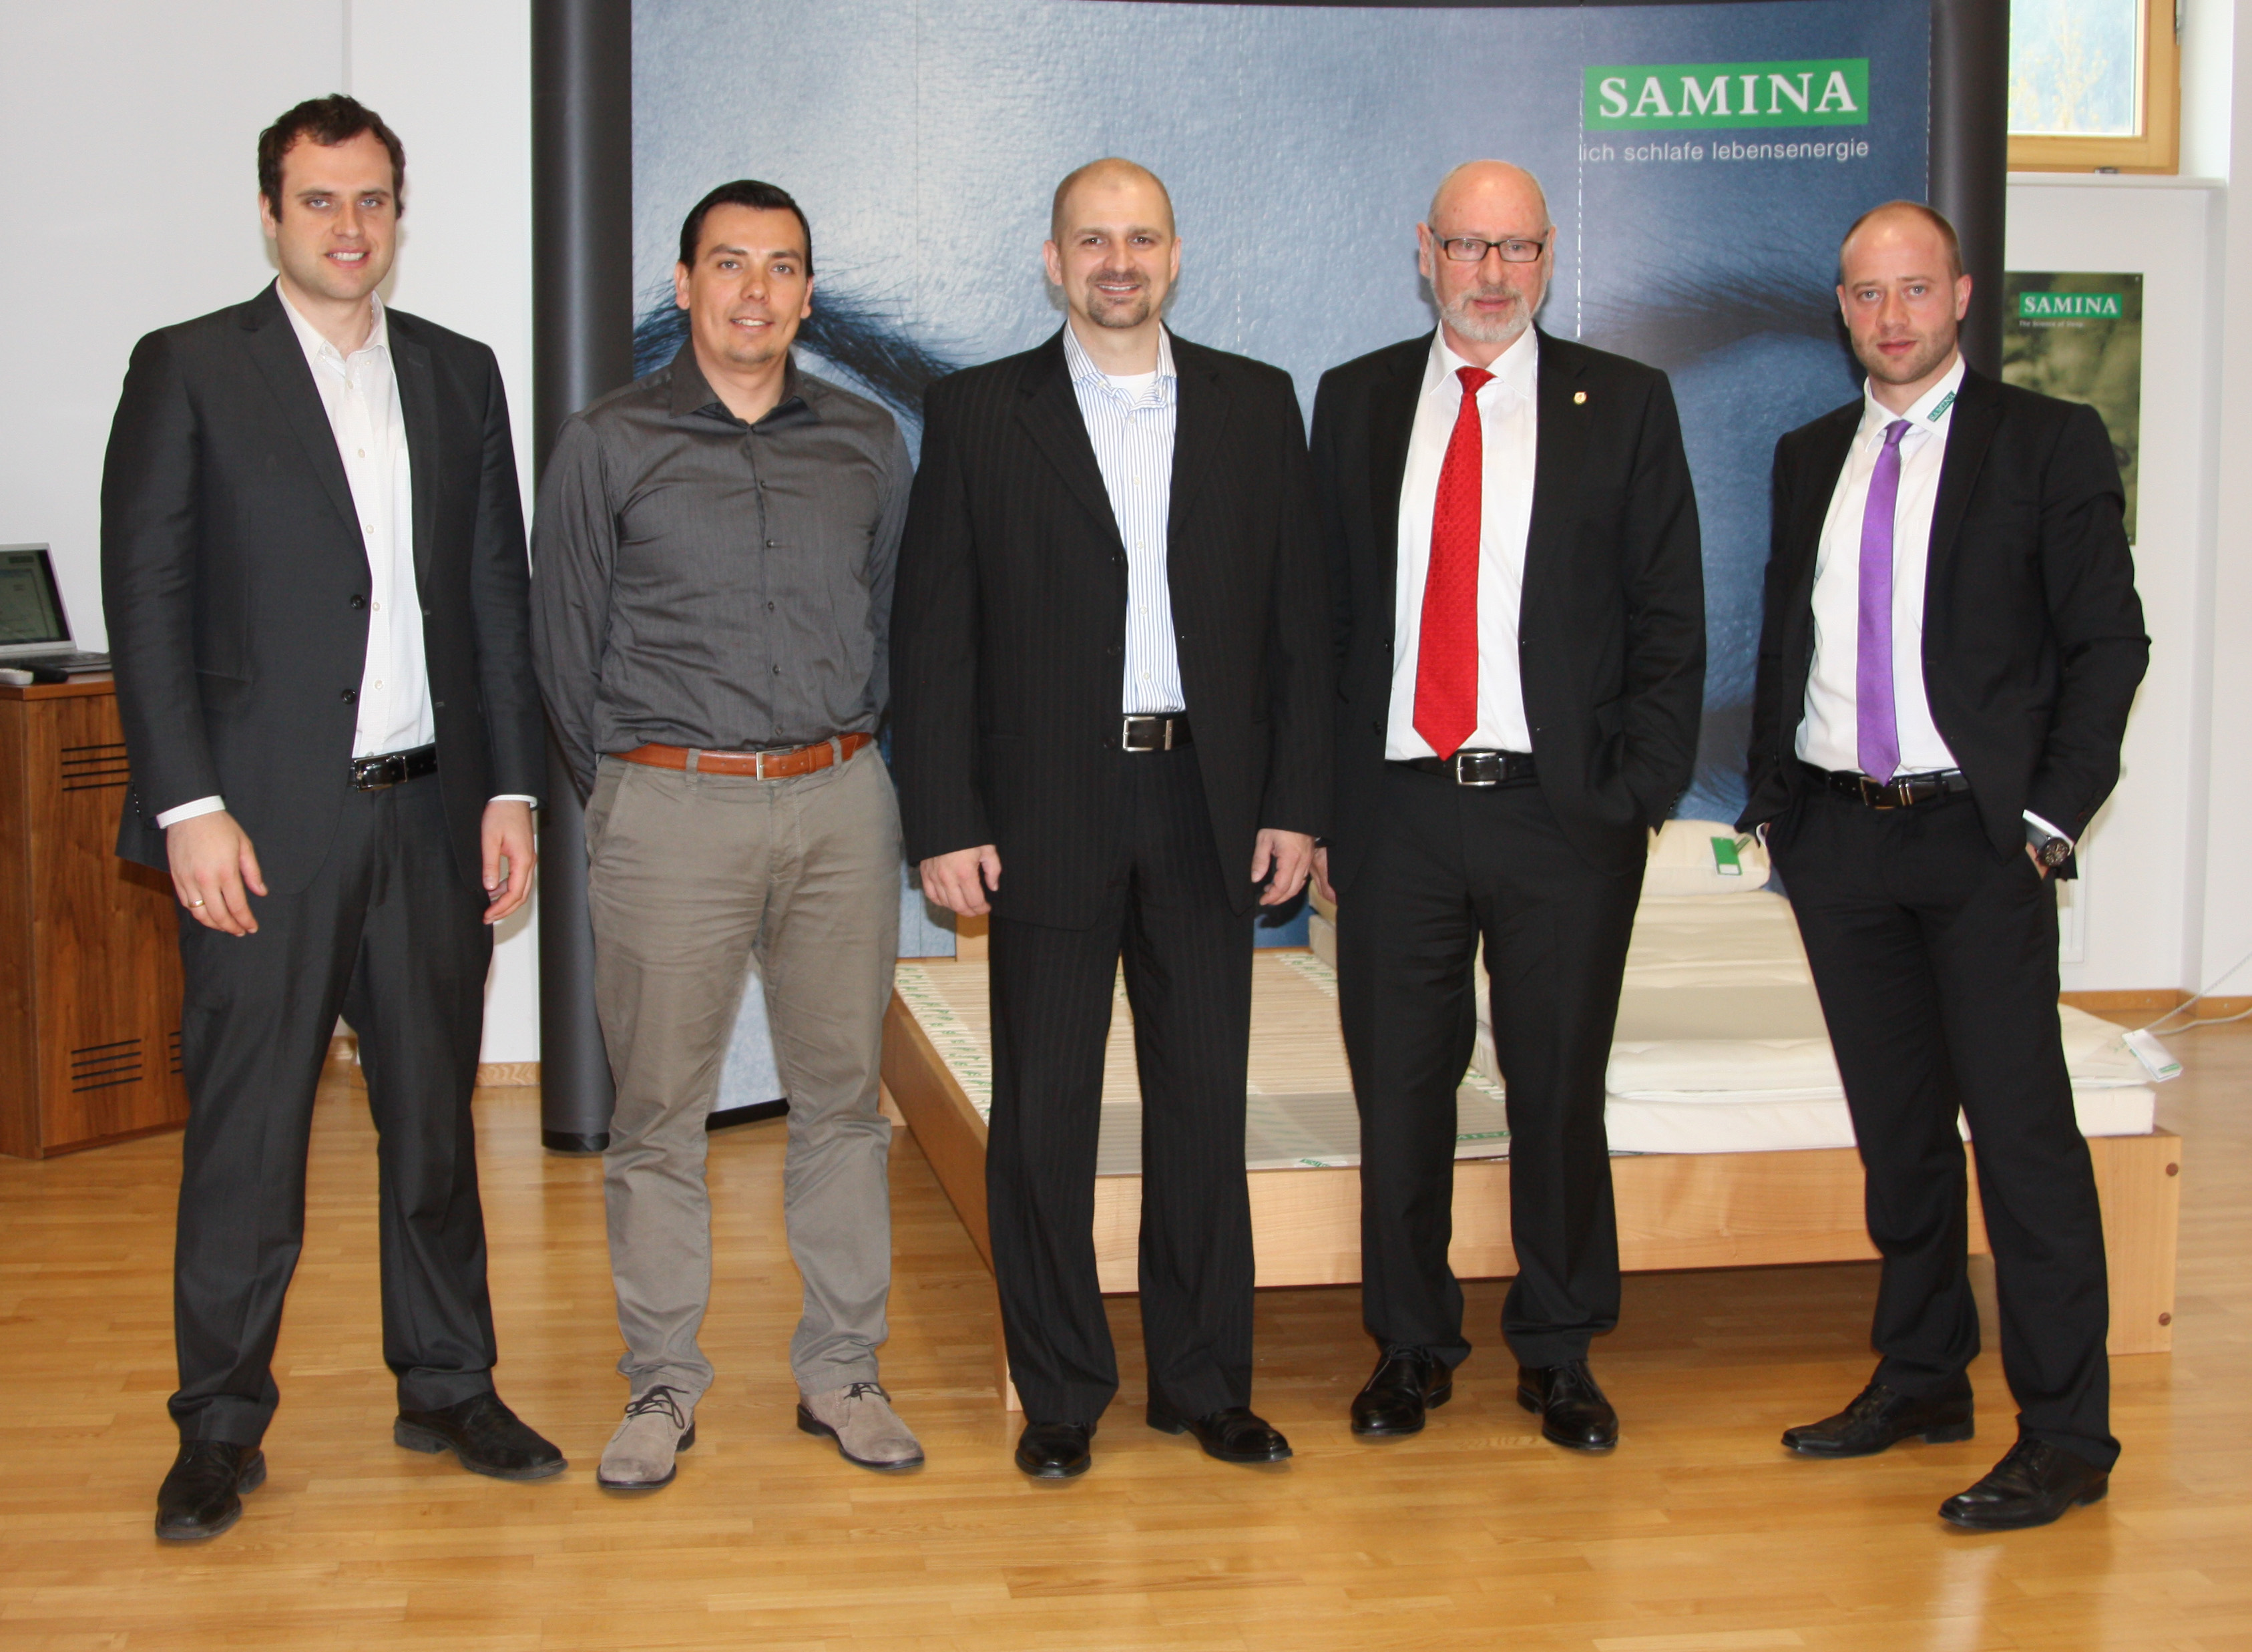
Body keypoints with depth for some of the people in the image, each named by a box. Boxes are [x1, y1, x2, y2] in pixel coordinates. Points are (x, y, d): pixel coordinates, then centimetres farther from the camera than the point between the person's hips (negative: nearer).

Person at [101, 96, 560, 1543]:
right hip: (266, 819, -4)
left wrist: (513, 787, 5)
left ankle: (448, 1388, 24)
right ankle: (222, 1425, 14)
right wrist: (188, 805, -12)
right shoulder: (187, 371, 0)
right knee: (246, 1129, 1)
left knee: (436, 1113, 11)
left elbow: (499, 593, 12)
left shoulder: (461, 376, 12)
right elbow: (147, 599, -4)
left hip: (433, 813, 4)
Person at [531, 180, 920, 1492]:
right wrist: (623, 790, 7)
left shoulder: (868, 441, 9)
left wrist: (844, 755, 12)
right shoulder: (609, 445, 2)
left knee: (844, 1095, 7)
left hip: (840, 803, 3)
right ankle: (663, 1386, 15)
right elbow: (568, 642, 6)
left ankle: (842, 1370, 19)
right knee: (660, 1111, 2)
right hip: (671, 807, -2)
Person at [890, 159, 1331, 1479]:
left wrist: (1296, 802, 0)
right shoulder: (981, 414, 2)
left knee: (1205, 1101, 8)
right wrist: (945, 823, -7)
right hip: (1048, 813, -1)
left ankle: (1207, 1381, 21)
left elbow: (1298, 616, 7)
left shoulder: (1256, 406, 7)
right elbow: (935, 634, 0)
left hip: (1208, 809, 2)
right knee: (1044, 1113, 4)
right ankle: (1061, 1393, 17)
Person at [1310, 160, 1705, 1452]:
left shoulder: (1624, 404, 4)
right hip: (1398, 809, 2)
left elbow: (1671, 618, 2)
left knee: (1561, 1094, 8)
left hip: (1564, 814, -1)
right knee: (1399, 1091, 7)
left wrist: (1640, 791, -7)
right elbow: (1323, 609, 9)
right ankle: (1413, 1345, 23)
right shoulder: (1357, 402, 9)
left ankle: (1560, 1354, 23)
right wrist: (1313, 797, 2)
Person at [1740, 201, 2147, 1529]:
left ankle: (2066, 1436, 2)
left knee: (2024, 1132, -5)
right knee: (1897, 1129, 13)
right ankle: (1923, 1380, 25)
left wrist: (2052, 815, -10)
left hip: (1979, 835, -5)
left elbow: (2109, 643, -3)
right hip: (1838, 832, 5)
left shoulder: (2050, 444, -1)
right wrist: (1772, 800, 9)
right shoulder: (1811, 458, 14)